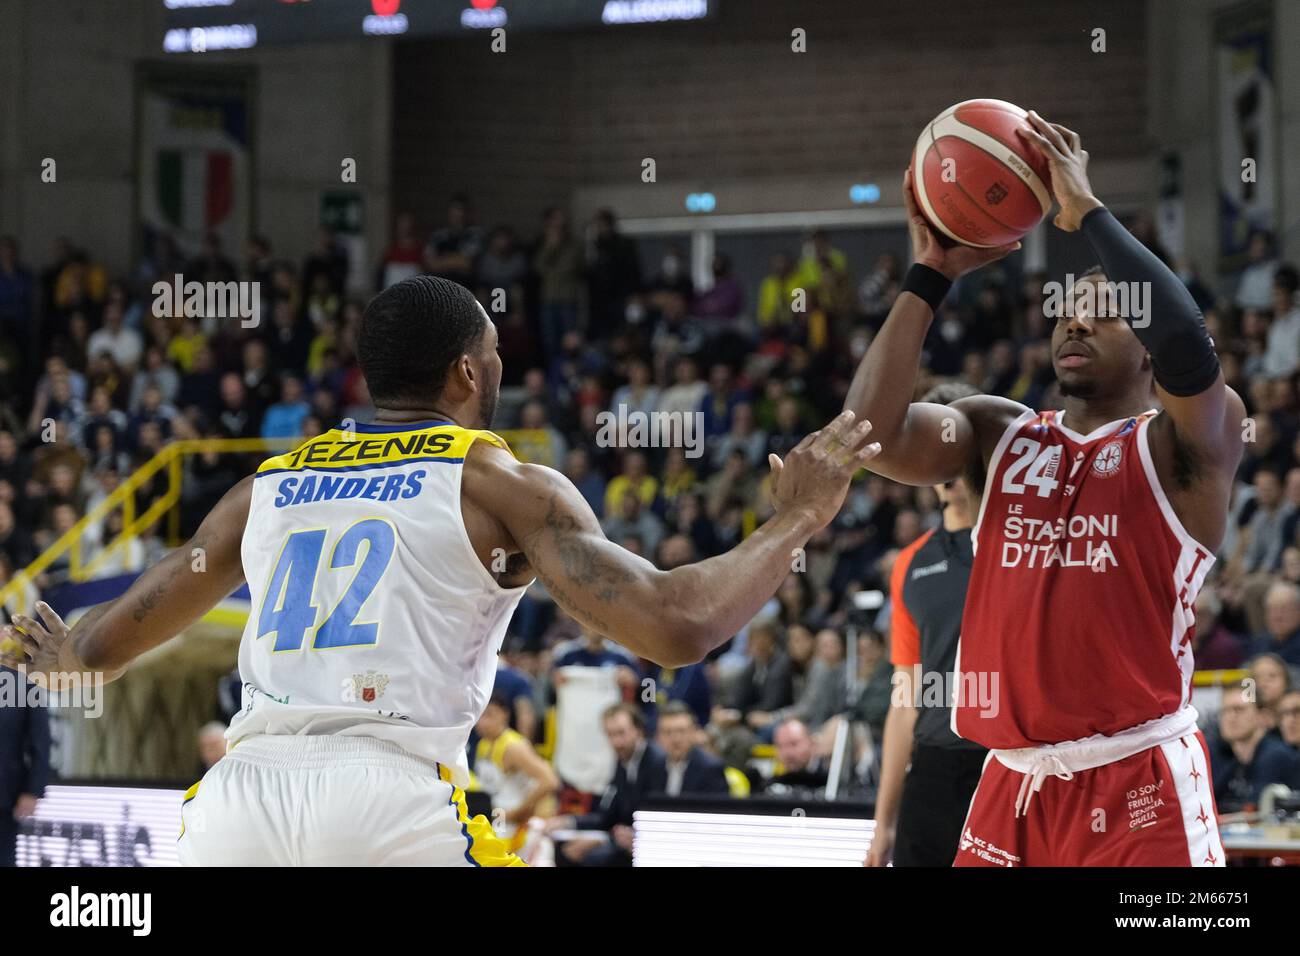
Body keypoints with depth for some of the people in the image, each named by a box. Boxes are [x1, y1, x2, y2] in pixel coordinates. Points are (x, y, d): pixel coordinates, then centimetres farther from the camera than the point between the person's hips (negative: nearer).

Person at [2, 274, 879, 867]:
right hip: (393, 801, -4)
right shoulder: (504, 486, 10)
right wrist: (798, 520, 14)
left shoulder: (269, 485, 24)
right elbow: (676, 627, -1)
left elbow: (105, 646, 33)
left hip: (240, 797, 4)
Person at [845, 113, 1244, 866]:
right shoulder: (999, 435, 13)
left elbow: (1189, 348, -22)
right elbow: (872, 432, -3)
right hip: (1015, 783, 5)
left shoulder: (1179, 446, 0)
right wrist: (933, 275, -4)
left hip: (1138, 785, -5)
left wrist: (1089, 212, -15)